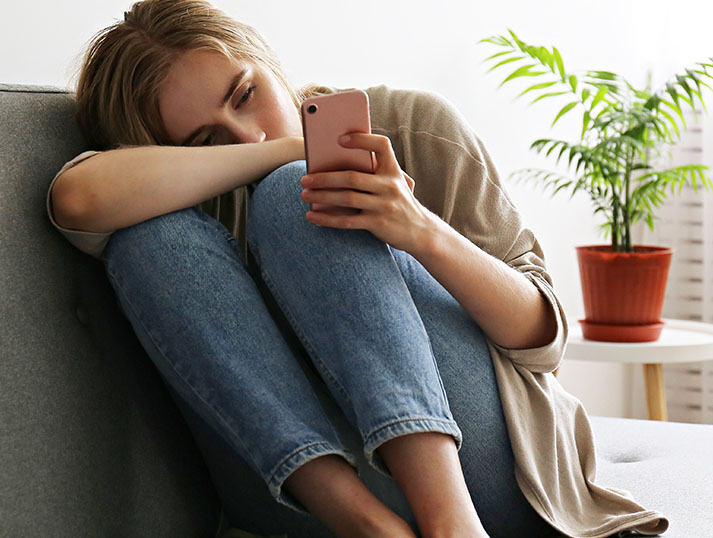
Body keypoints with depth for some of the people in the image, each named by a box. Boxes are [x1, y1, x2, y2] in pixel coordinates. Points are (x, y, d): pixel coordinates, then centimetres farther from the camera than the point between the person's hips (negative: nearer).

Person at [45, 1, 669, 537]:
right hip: (306, 482, 2)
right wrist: (284, 150, -13)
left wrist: (423, 233, -19)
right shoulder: (199, 188, 8)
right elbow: (79, 197, -18)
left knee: (289, 196, -18)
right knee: (152, 233, -15)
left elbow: (542, 336, 0)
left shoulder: (414, 128, 5)